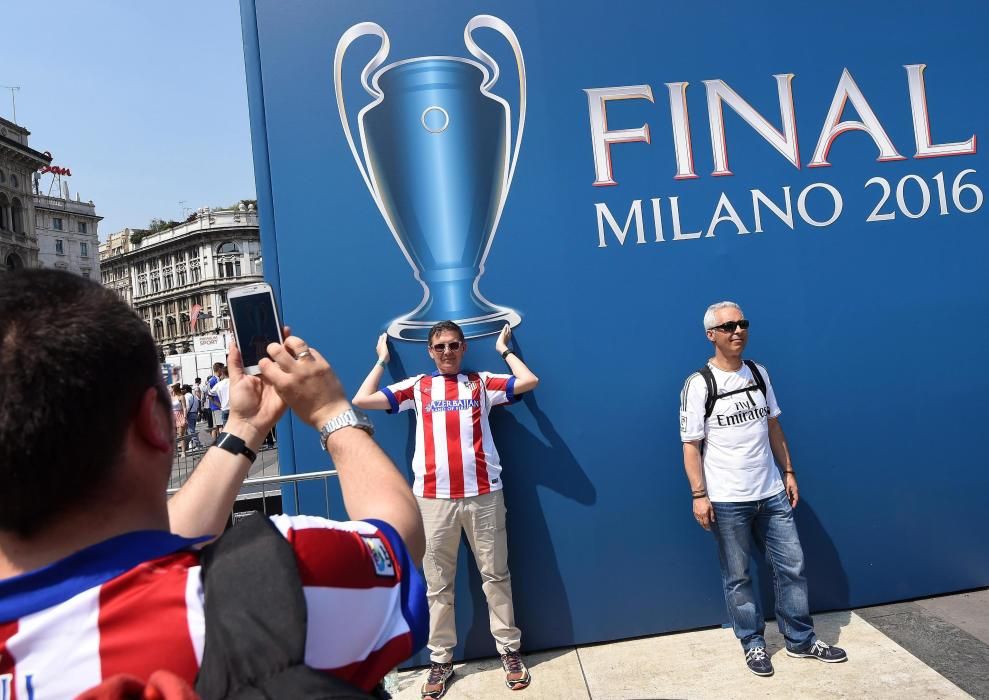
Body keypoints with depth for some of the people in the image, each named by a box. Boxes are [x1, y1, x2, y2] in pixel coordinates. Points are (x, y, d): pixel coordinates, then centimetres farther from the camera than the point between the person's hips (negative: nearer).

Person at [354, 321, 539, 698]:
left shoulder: (482, 382, 9)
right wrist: (382, 360, 14)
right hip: (434, 498, 1)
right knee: (438, 584, 8)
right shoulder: (416, 387, 10)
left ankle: (510, 650, 23)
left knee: (496, 576, 10)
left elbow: (529, 381, -2)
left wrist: (504, 350, 10)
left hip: (484, 494, 0)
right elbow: (361, 400, 5)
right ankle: (441, 659, 22)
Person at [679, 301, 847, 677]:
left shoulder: (759, 373, 7)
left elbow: (773, 426, 14)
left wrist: (788, 472, 12)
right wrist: (699, 495, -14)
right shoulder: (699, 384, -11)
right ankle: (753, 643, 26)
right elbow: (691, 445, -10)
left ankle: (801, 640, 30)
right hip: (727, 501, -5)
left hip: (772, 493, 5)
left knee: (792, 566, 12)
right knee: (737, 576, 8)